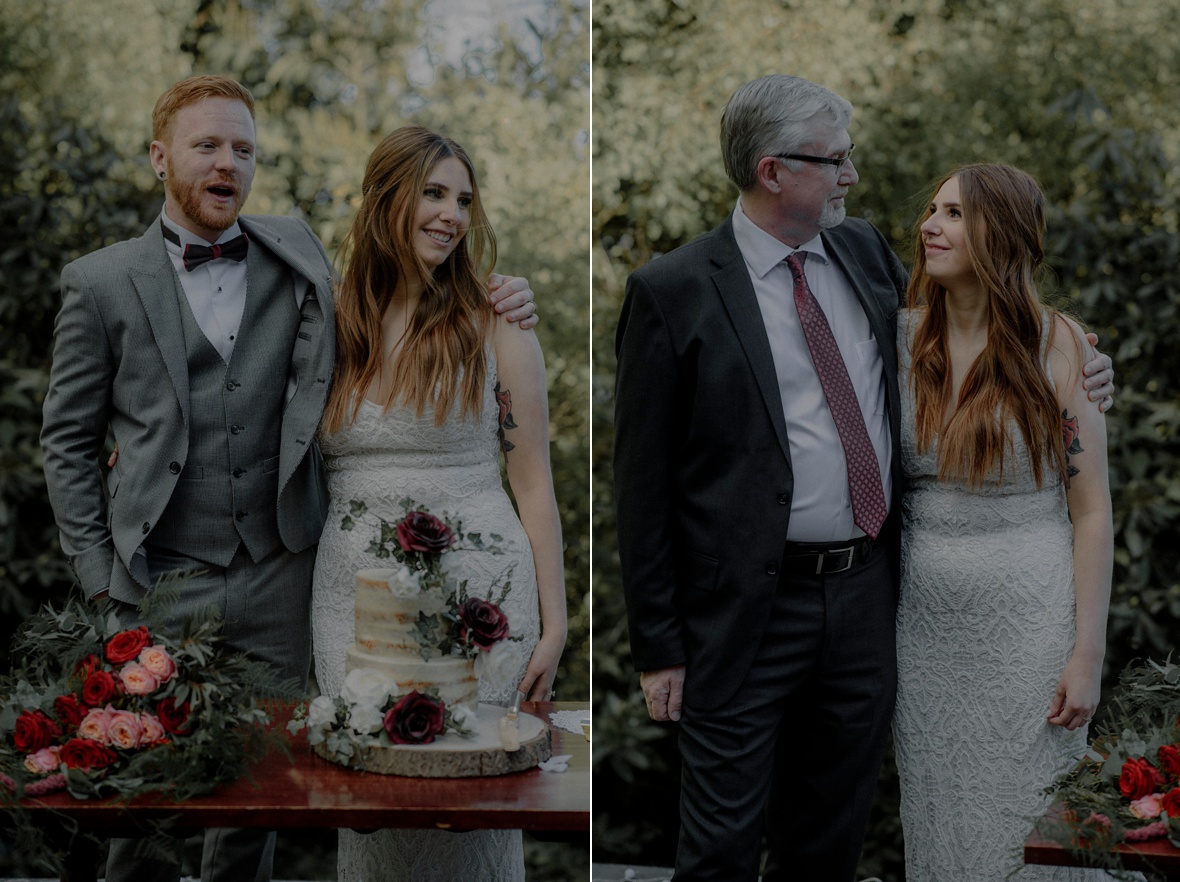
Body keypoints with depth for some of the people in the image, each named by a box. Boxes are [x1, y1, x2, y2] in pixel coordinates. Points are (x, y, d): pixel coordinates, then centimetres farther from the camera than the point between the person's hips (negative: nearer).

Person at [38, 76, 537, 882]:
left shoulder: (297, 255, 7)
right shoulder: (102, 284, 1)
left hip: (278, 578, 2)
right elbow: (69, 437, 5)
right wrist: (96, 566, -2)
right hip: (162, 585, -2)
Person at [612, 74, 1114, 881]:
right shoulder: (674, 293, -11)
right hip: (747, 609, -5)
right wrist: (658, 645, -9)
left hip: (867, 597, 6)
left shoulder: (864, 248, 6)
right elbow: (643, 481, -9)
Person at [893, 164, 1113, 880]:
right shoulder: (903, 343, 2)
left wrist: (1087, 652, -11)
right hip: (926, 619, 3)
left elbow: (1092, 510, -7)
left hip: (1029, 624, -3)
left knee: (1028, 822, 5)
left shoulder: (1058, 346, -7)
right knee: (937, 817, 12)